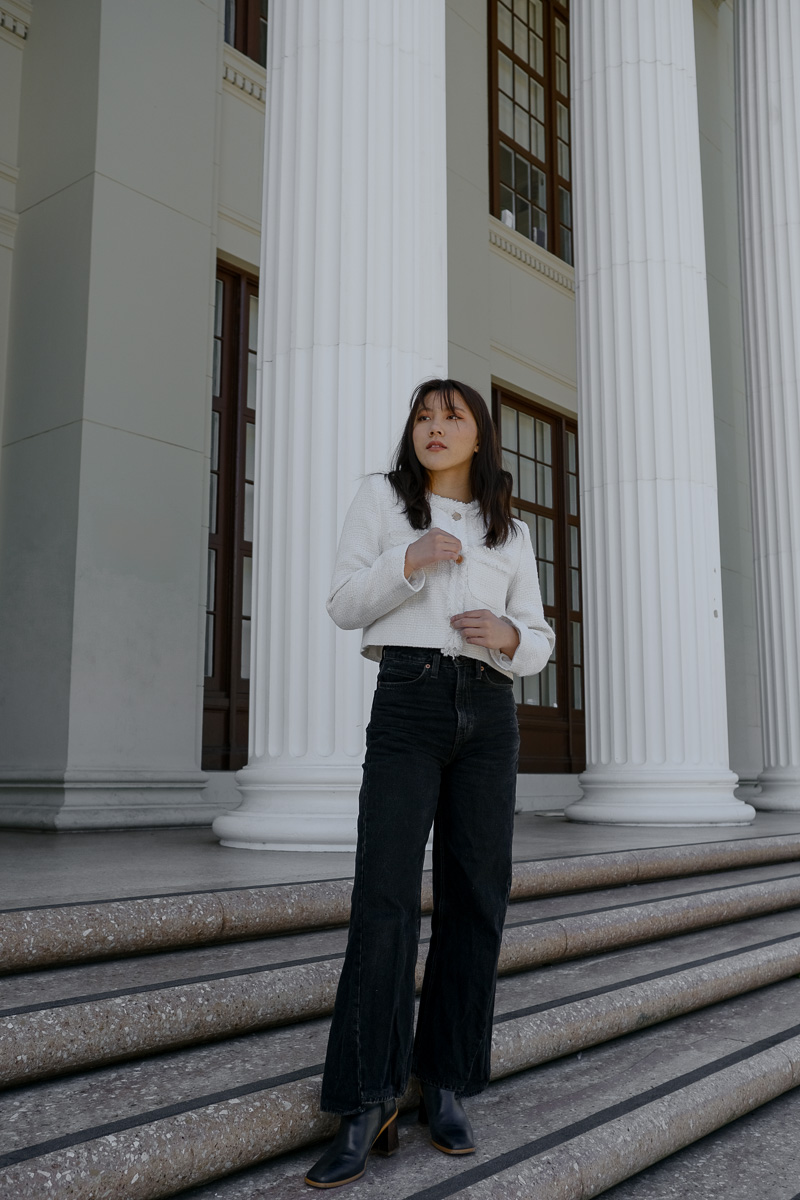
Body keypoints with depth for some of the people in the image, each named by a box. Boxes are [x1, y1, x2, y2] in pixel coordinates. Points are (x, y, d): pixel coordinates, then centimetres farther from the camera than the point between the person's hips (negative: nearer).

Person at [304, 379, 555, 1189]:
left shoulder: (510, 533, 16)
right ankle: (366, 1106, -9)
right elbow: (346, 605, 2)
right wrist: (410, 562, -15)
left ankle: (445, 1088, 10)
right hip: (407, 703, -3)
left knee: (473, 897, -1)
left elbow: (537, 644, 14)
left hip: (489, 713, 3)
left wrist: (509, 636, -10)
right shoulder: (382, 496, 9)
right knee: (385, 896, -13)